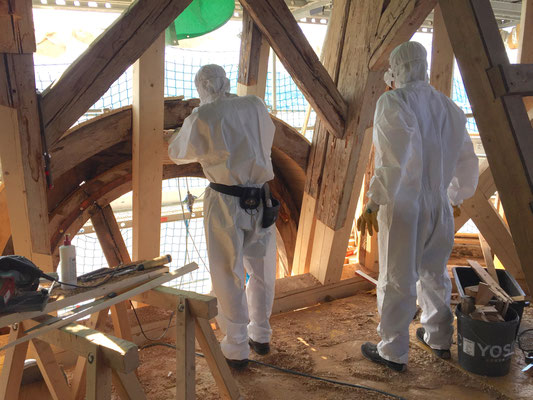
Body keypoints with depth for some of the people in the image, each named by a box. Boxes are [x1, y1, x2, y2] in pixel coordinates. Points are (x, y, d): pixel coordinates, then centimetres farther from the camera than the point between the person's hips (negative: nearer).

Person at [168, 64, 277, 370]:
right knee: (262, 270, 18)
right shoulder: (257, 107, 3)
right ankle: (260, 336, 35)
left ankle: (236, 350, 17)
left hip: (226, 203, -4)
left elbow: (177, 153, 5)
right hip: (259, 201, 5)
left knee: (229, 277, 7)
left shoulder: (204, 116, -8)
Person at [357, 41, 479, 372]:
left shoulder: (393, 102, -13)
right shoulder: (448, 107, 8)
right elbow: (468, 162, 14)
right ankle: (439, 338, 37)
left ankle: (394, 352, 18)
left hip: (402, 206, -6)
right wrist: (457, 196, 31)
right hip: (439, 206, 7)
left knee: (397, 281, 5)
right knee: (434, 273, 22)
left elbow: (398, 156, -26)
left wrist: (374, 203, -23)